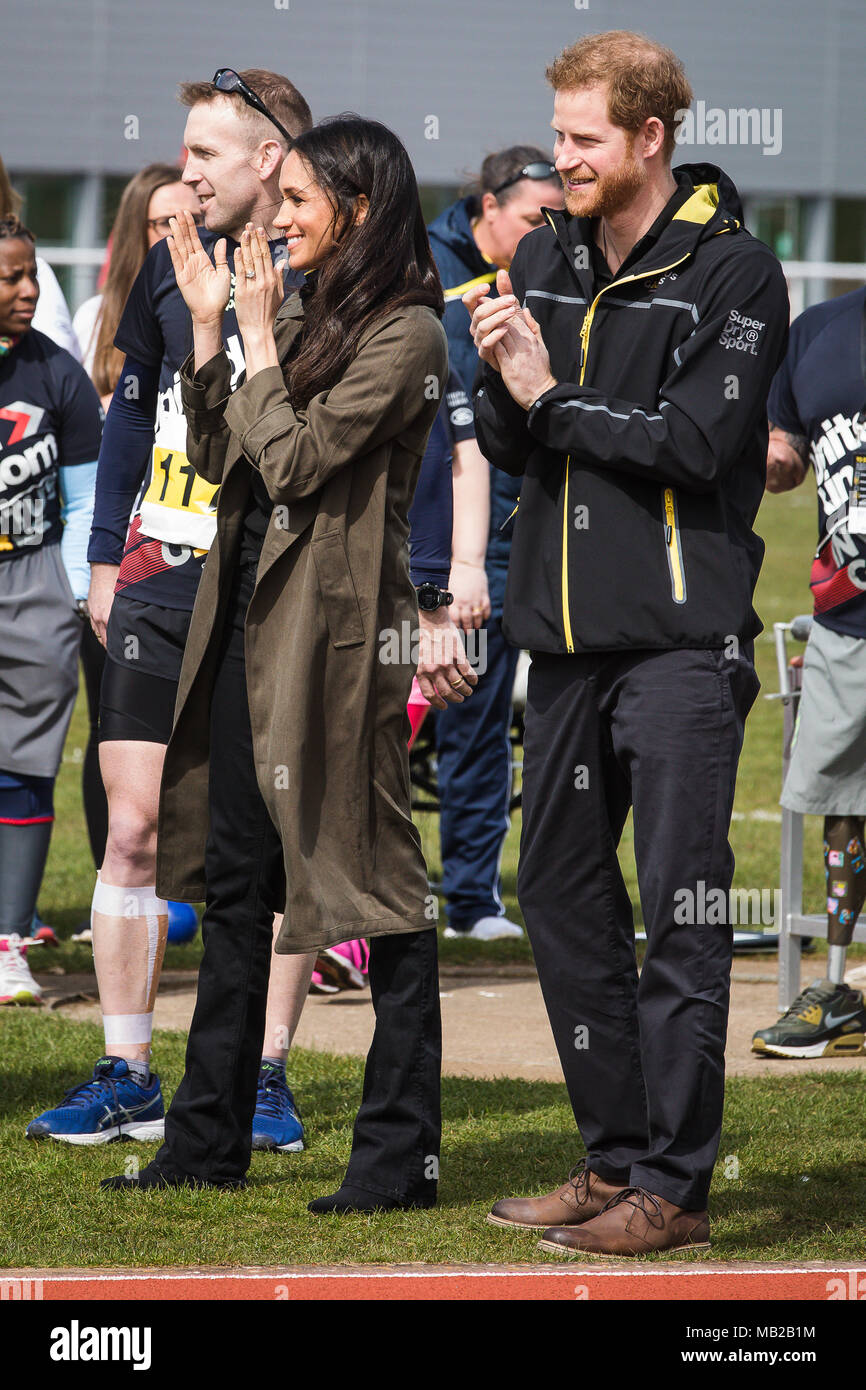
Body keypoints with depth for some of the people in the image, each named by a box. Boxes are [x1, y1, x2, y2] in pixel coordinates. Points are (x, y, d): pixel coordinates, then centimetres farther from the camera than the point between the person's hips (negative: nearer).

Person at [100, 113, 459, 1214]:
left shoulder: (405, 332, -11)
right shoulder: (305, 317, 15)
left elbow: (294, 460, -18)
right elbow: (219, 460, 14)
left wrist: (258, 336, -8)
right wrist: (208, 327, 8)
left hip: (335, 627, -9)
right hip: (249, 622, 9)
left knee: (372, 883, -4)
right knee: (233, 883, 12)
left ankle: (400, 1152, 0)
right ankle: (210, 1142, 20)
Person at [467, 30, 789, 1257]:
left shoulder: (732, 271, -7)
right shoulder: (546, 259, 12)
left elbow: (697, 441, -17)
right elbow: (507, 446, 12)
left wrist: (556, 400, -10)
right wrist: (503, 381, -8)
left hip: (681, 637, -7)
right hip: (568, 630, 7)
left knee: (682, 913, -6)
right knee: (561, 892, 11)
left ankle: (674, 1185, -3)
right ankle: (615, 1158, 20)